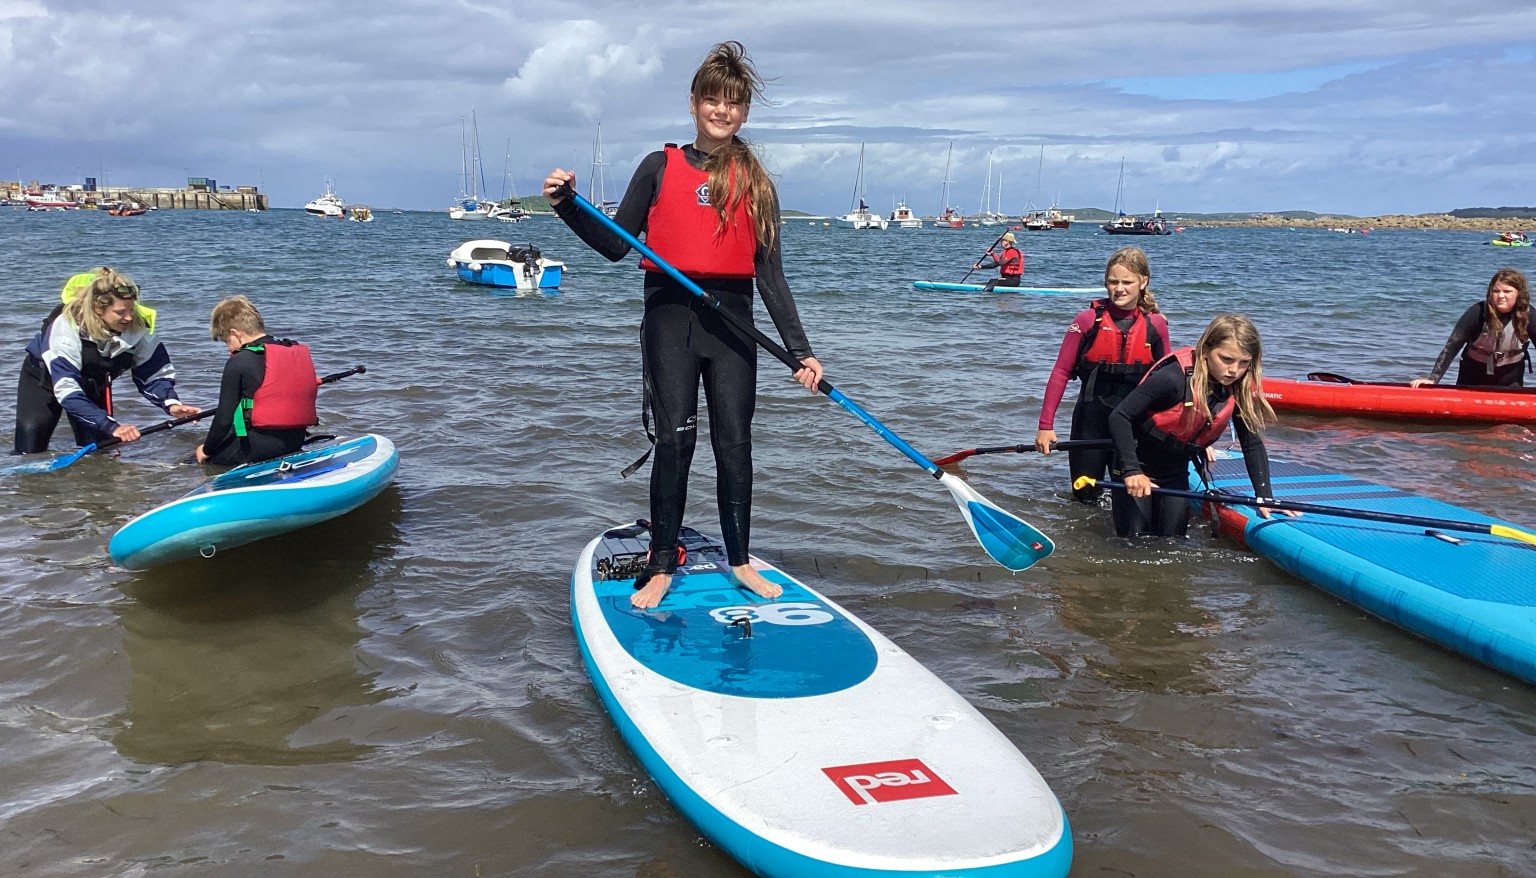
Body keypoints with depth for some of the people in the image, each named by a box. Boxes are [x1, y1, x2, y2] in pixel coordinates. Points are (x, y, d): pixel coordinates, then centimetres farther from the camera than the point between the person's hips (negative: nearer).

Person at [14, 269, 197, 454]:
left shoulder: (138, 326, -28)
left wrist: (171, 403, -40)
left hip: (92, 385, 3)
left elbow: (154, 373, -18)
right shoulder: (67, 327, -38)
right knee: (30, 453, -11)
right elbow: (67, 390, -42)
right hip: (46, 378, -3)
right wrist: (111, 426, -51)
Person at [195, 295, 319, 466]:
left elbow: (224, 418, -9)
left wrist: (207, 450, 8)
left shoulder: (238, 363, -10)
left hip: (258, 446, -6)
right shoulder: (299, 351, 8)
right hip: (296, 442, 7)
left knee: (199, 459, 13)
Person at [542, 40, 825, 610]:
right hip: (670, 315, -1)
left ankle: (739, 562, 17)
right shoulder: (661, 167, 5)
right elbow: (615, 244, 6)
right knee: (675, 440, -4)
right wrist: (567, 205, -9)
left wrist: (800, 350, 2)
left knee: (734, 442, 2)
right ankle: (662, 567, 7)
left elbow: (770, 275, 7)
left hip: (732, 321, 1)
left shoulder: (756, 183, 9)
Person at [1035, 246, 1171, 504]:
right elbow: (1061, 372, -5)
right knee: (1085, 498, 9)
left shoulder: (1155, 325, -2)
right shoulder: (1088, 320, -8)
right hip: (1091, 422, -1)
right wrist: (1046, 425, -7)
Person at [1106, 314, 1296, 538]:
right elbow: (1119, 417, -28)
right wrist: (1132, 470, -34)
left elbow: (1252, 444, -4)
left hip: (1176, 473, 5)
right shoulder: (1174, 377, -30)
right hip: (1136, 468, -5)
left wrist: (1265, 497, -12)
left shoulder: (1240, 389, -12)